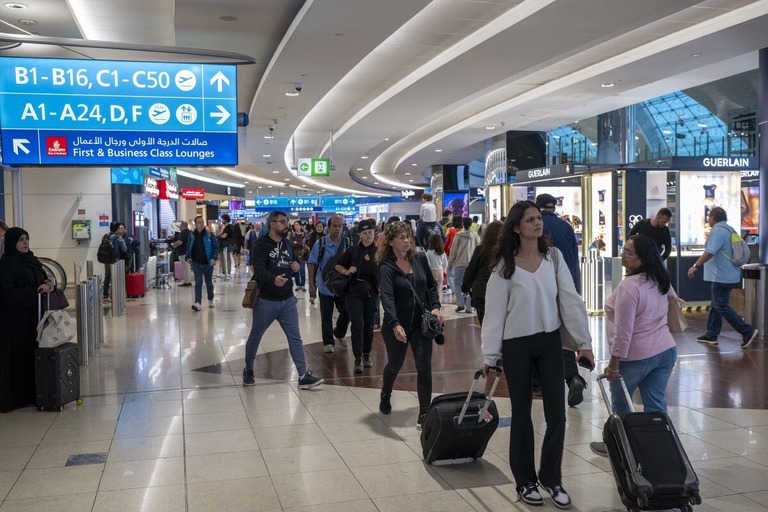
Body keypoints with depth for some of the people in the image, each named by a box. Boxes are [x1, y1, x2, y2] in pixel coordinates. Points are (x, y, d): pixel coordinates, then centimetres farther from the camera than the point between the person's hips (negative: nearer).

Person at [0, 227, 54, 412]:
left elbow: (43, 278, 20)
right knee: (17, 356, -2)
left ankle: (33, 393, 13)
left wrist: (48, 284, -3)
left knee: (35, 351, 6)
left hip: (34, 314, 7)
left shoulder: (32, 260, 12)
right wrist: (36, 291, -21)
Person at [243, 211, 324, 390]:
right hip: (265, 301, -5)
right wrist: (273, 279, -47)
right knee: (255, 337, 12)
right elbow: (259, 270, -28)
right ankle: (248, 370, 32)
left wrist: (295, 267, -3)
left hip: (287, 300, 5)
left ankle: (304, 376, 4)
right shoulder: (261, 245, -13)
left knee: (295, 337, 2)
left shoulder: (287, 243, 9)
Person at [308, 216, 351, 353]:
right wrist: (311, 285, -7)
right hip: (326, 286, -2)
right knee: (326, 316, 6)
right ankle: (328, 342, 20)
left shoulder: (347, 243, -3)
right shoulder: (320, 243, -8)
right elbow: (312, 264, -5)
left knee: (346, 312, 8)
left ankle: (339, 334, 35)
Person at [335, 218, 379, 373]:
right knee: (357, 325, -8)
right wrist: (346, 271, -8)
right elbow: (338, 265, 10)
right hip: (355, 292, -1)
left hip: (371, 292, 1)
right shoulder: (353, 250, -1)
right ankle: (358, 359, -5)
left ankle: (367, 355, 28)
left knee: (369, 326, 11)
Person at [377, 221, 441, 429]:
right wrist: (395, 325, -40)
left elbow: (432, 285, 11)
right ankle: (386, 394, 49)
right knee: (395, 364, 18)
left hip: (421, 323, 2)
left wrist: (436, 307, -5)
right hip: (397, 325, -2)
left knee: (424, 368, -5)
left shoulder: (420, 259, -1)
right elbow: (387, 297, -26)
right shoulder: (386, 267, -14)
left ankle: (424, 414, 2)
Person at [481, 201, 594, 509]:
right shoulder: (505, 264, -9)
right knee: (522, 414, 8)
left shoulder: (553, 256, -1)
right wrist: (489, 355, -9)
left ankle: (551, 478, 23)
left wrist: (585, 342, -3)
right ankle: (525, 481, 23)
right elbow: (494, 312, -8)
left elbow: (570, 300, -1)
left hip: (550, 341, 3)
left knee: (557, 414, 4)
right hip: (516, 345, -3)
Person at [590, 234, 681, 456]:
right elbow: (672, 298, 28)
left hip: (636, 356, -7)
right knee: (656, 405, 10)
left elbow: (623, 331, -23)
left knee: (620, 404, 14)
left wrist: (613, 363, -16)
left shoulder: (629, 286, -22)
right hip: (666, 350, 7)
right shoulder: (661, 280, 4)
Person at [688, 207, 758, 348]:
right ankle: (711, 335, 19)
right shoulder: (728, 229, 15)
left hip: (722, 277, -10)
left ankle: (748, 332, -6)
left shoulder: (717, 230, -16)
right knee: (716, 305, 15)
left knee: (722, 307, -5)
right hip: (728, 275, 10)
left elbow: (709, 252, -26)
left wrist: (696, 266, -22)